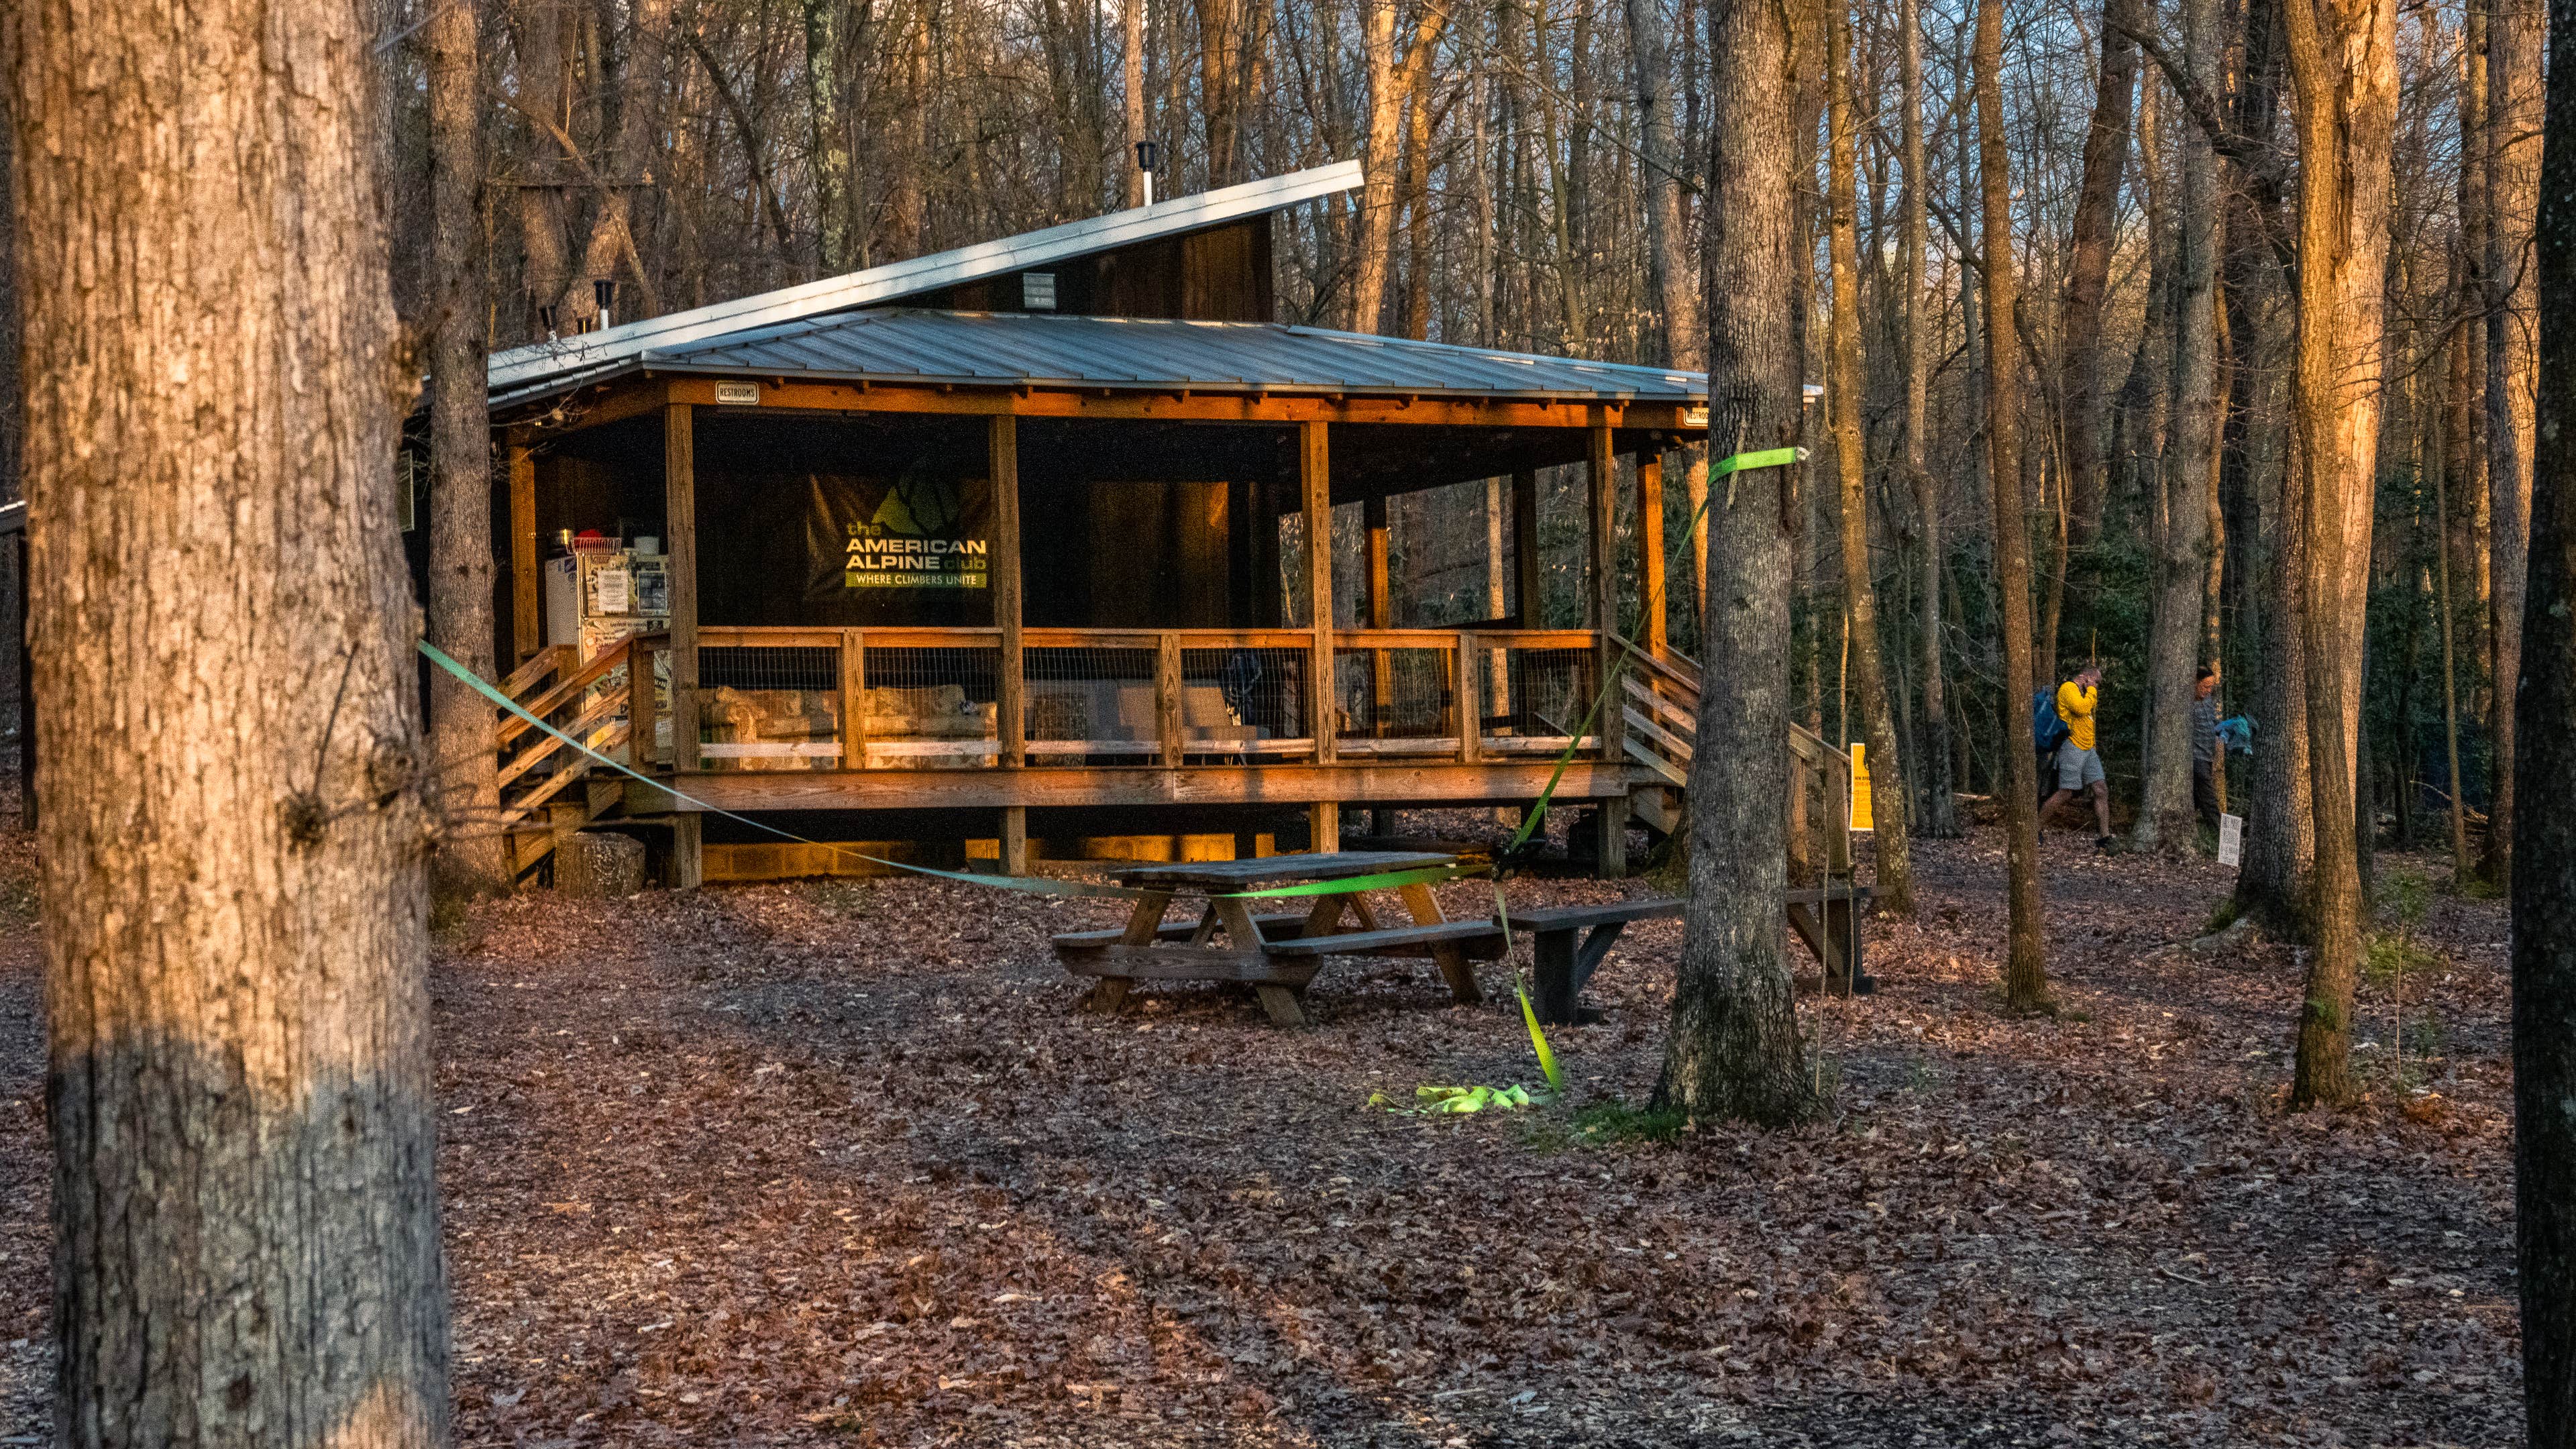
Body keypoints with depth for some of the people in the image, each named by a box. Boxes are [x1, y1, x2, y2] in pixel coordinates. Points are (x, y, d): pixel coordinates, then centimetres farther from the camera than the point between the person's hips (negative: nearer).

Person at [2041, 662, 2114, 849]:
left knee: (2102, 790, 0)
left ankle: (2105, 837, 1)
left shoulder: (2082, 693, 22)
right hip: (2072, 748, -10)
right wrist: (2091, 690, -11)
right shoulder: (2068, 688, -9)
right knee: (2065, 793, -8)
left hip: (2088, 750, 10)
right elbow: (2081, 708, -23)